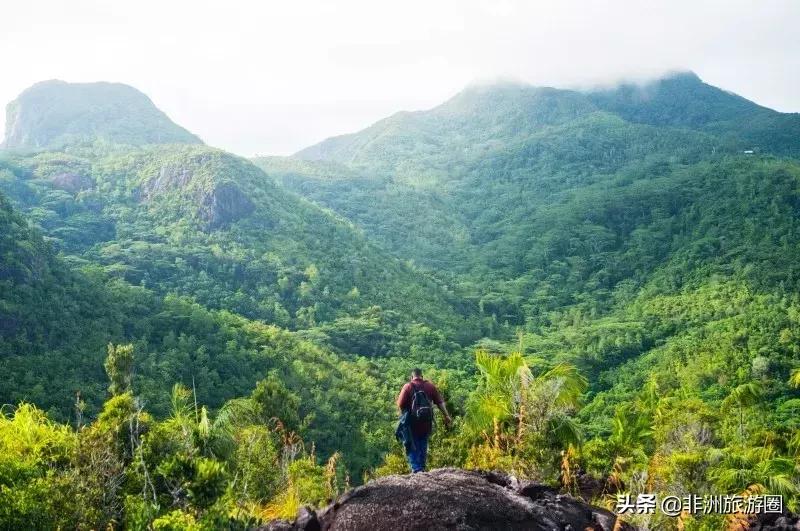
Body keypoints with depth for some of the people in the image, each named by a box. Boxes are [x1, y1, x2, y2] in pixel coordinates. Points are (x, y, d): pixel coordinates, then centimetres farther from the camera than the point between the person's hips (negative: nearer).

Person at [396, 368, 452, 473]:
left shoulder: (408, 386, -4)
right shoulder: (430, 386, 5)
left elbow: (400, 404, -9)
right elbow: (440, 402, 2)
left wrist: (403, 415, 9)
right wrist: (446, 416, 6)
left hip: (412, 421, -3)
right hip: (426, 421, 3)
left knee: (412, 447, 3)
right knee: (423, 446, 16)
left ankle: (416, 469, -10)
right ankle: (421, 469, 19)